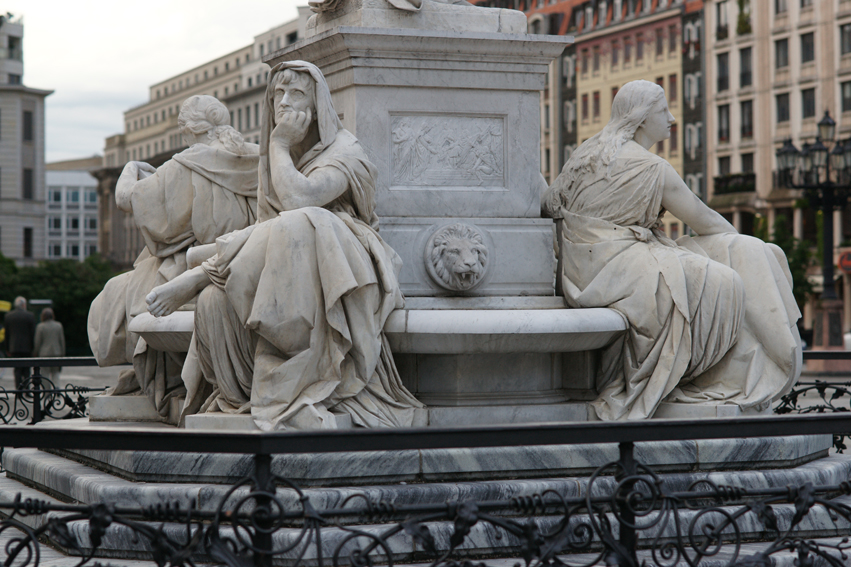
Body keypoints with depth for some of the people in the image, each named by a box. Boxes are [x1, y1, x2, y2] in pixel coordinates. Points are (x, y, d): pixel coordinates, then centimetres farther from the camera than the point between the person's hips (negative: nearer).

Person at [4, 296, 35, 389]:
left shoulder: (8, 316, 4)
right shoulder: (30, 316, -5)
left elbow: (6, 334, 8)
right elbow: (33, 333, -4)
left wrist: (7, 349, 13)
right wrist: (34, 348, 3)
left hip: (14, 347, 2)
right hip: (26, 347, -2)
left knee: (17, 370, 5)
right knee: (26, 369, 6)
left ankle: (18, 390, -3)